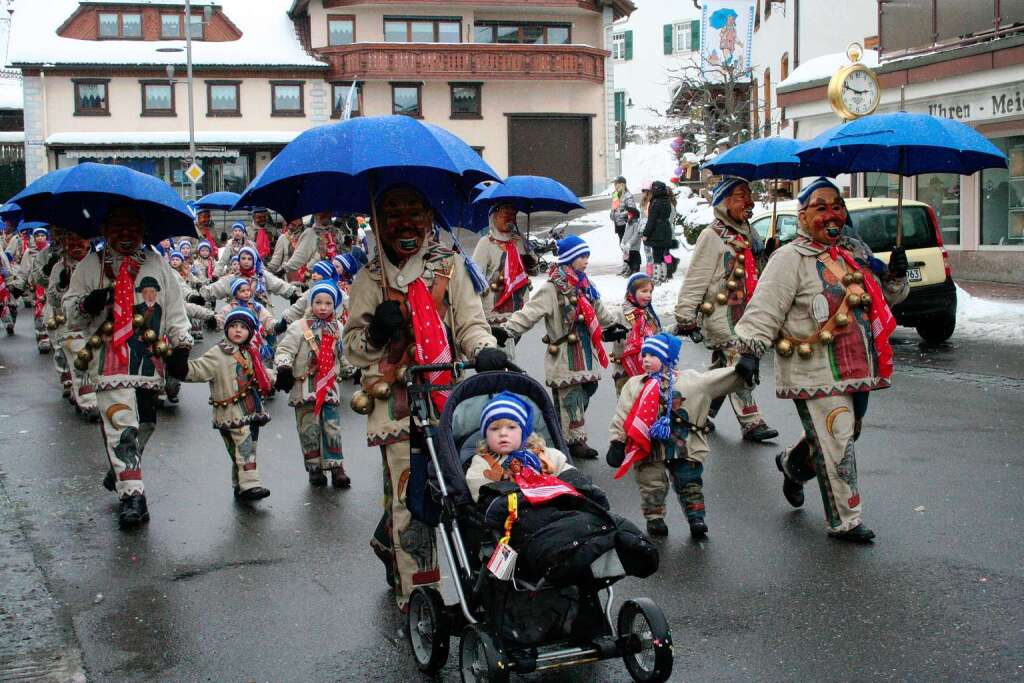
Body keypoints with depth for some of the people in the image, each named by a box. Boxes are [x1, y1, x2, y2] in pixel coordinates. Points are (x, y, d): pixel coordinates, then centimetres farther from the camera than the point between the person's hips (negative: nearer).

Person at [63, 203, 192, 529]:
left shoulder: (157, 264, 12)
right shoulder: (90, 266, 8)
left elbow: (175, 307, 14)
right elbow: (71, 314, 9)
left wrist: (181, 343, 4)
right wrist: (87, 304, -13)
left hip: (150, 361, 3)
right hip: (110, 361, -3)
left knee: (145, 423, 12)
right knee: (121, 424, -13)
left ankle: (120, 473, 36)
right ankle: (132, 495, -12)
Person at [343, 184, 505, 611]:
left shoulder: (450, 266, 9)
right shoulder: (371, 278, 8)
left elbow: (470, 322, 2)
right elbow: (352, 345, 9)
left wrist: (484, 350, -20)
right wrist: (375, 334, -13)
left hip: (446, 398, 2)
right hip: (396, 404, -1)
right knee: (408, 494, -4)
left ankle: (388, 542, 32)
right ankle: (415, 594, 8)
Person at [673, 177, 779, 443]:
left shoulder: (747, 234, 17)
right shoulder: (712, 235, -10)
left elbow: (757, 272, 26)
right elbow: (695, 278, -13)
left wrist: (768, 253, 7)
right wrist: (685, 316, -16)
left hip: (742, 314, 9)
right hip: (720, 314, -9)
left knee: (721, 368, 15)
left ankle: (702, 413, 28)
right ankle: (751, 422, -8)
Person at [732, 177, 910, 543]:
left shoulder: (857, 252, 15)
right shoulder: (791, 259, -9)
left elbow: (888, 296, 25)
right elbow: (765, 308, -16)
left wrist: (895, 275, 4)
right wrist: (751, 349, -27)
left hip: (856, 370, 8)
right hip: (816, 373, -8)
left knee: (843, 434, 21)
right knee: (836, 445, -4)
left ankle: (793, 465, 50)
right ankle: (844, 521, 11)